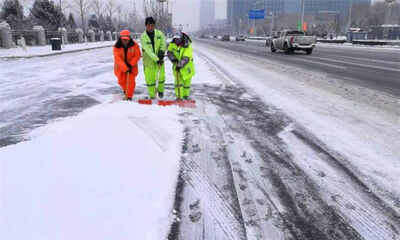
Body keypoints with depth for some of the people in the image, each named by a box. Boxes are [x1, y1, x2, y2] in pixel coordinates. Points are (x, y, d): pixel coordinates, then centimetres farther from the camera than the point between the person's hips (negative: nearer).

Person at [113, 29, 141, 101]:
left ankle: (129, 96, 0)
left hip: (131, 65, -1)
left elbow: (137, 55, -13)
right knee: (121, 81, 8)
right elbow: (118, 59, -25)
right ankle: (126, 90, 40)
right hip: (120, 66, 1)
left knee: (131, 80, -10)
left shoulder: (134, 44, -17)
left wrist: (130, 64, -23)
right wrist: (125, 68, -35)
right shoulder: (117, 47, -19)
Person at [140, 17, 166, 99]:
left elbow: (163, 44, -1)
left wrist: (161, 51, -22)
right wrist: (156, 59, -33)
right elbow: (148, 51, -24)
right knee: (149, 79, 4)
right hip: (148, 60, -2)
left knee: (161, 76, -9)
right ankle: (152, 95, 24)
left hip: (159, 59, 2)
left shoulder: (159, 33, -6)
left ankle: (160, 90, 22)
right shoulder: (143, 37, -15)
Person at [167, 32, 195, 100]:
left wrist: (180, 66, -40)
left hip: (186, 66, -2)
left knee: (187, 82, 9)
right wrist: (173, 59, -20)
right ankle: (179, 96, -2)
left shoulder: (187, 47, -24)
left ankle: (186, 95, 28)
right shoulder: (172, 44, -9)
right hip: (177, 65, 2)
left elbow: (186, 58, -32)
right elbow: (169, 52, -1)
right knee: (178, 81, -6)